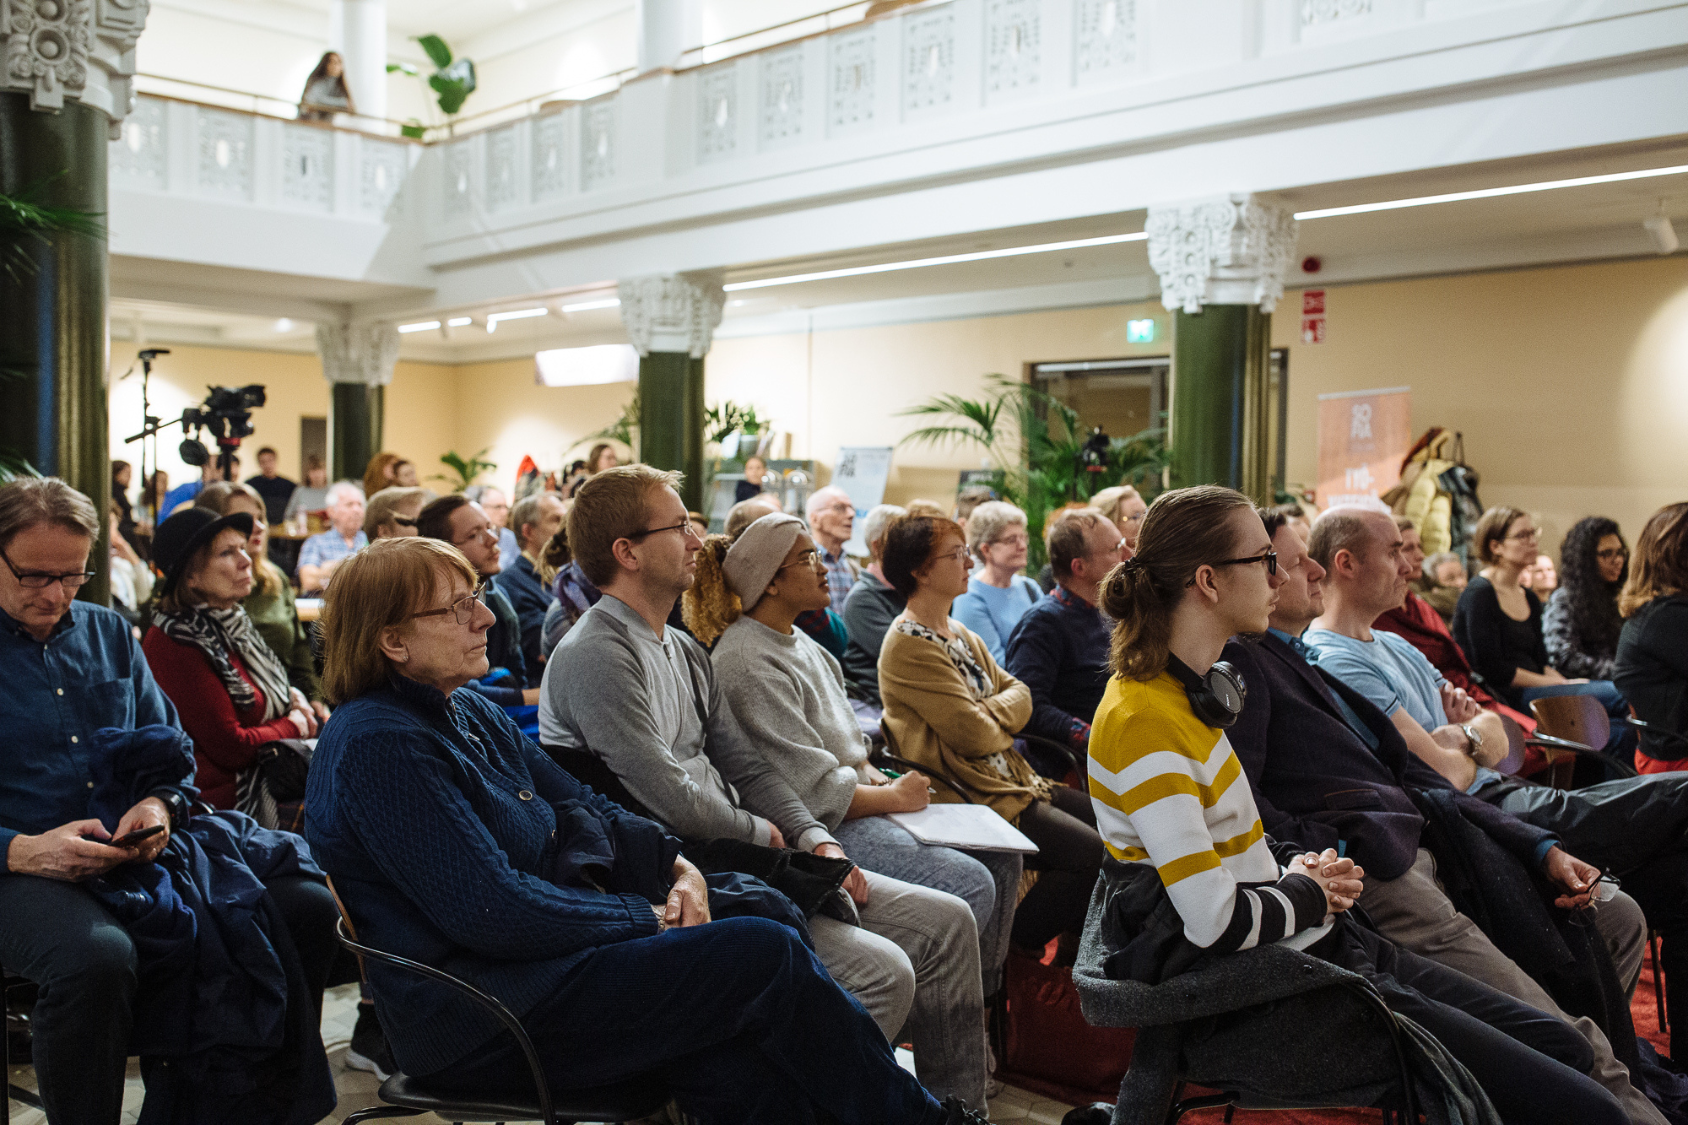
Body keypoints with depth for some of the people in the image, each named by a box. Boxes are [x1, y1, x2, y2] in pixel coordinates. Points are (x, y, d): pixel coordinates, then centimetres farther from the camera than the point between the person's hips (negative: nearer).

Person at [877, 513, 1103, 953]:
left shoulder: (959, 633, 14)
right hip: (976, 797, -10)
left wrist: (989, 713, -11)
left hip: (1015, 778, 10)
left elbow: (1019, 694, 10)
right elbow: (977, 735, -21)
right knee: (1094, 855, -16)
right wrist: (1001, 716, 1)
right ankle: (1011, 949, -1)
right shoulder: (909, 645, -18)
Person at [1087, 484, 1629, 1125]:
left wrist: (1303, 866, 1)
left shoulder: (1199, 686, 8)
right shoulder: (1143, 721, -23)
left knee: (1566, 1049, 16)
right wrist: (1309, 892, -8)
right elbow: (1216, 922, -27)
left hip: (1327, 944, 10)